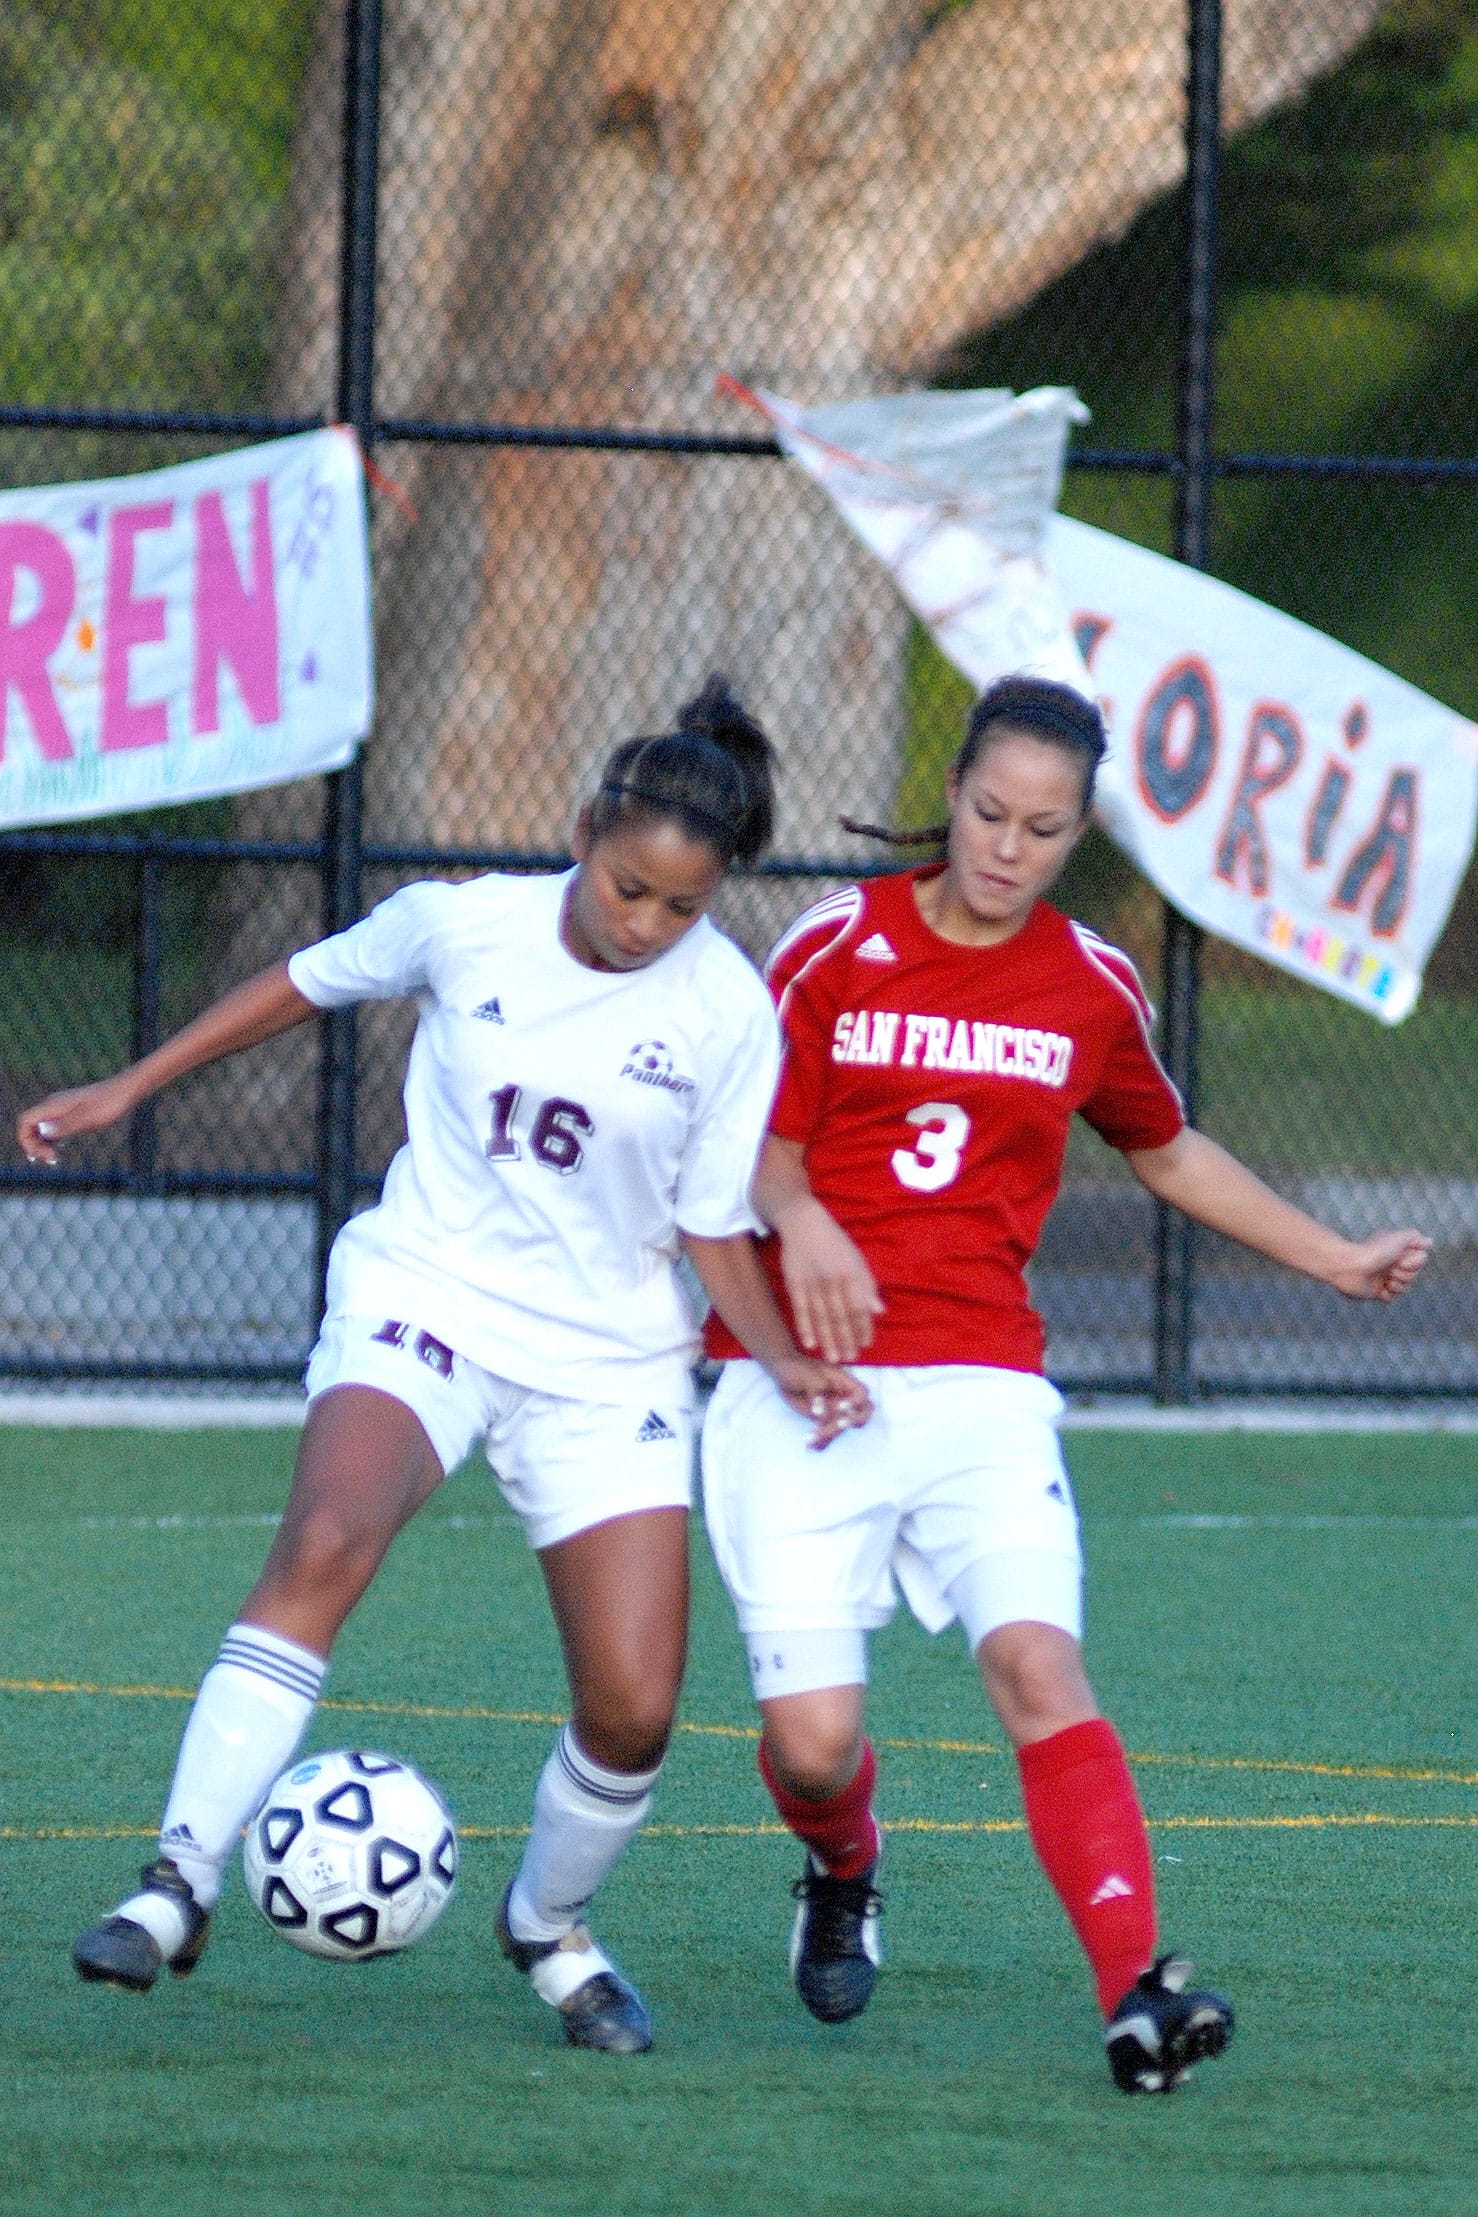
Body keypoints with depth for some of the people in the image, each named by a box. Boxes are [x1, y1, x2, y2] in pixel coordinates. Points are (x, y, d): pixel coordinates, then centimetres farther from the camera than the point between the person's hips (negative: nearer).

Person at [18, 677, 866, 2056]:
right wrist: (127, 1089, 13)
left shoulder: (726, 1012, -7)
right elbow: (308, 983, 11)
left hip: (607, 1359, 1)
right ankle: (180, 1885, -30)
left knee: (633, 1711, -6)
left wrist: (783, 1359, -15)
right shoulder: (460, 925, -8)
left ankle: (547, 1928, 26)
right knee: (323, 1544, -32)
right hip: (423, 1297, -1)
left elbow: (713, 1224, 1)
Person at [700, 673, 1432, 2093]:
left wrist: (1337, 1261, 26)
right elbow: (759, 1150, 4)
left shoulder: (1090, 988, 9)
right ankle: (842, 1878, 27)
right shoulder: (836, 948, 1)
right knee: (812, 1737, -10)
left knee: (1037, 1659, -23)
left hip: (980, 1387, 1)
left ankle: (1134, 1988, -32)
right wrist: (800, 1220, -19)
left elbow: (1165, 1152, 27)